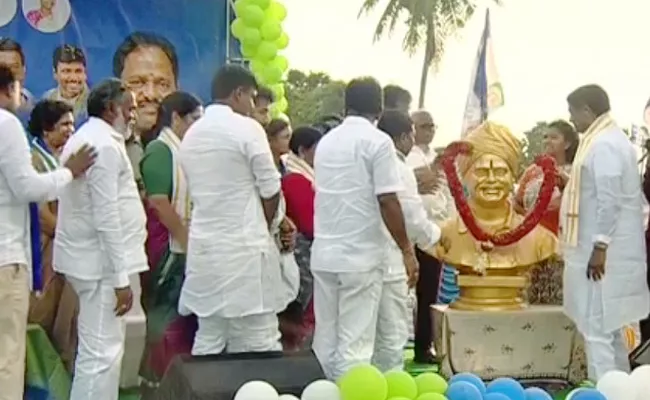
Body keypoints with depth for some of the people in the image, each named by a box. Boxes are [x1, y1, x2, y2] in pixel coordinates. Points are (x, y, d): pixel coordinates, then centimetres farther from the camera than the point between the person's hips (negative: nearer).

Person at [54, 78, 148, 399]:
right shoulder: (104, 145, -17)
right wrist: (121, 277, -21)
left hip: (91, 256, 11)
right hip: (102, 261, -11)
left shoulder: (86, 138, 16)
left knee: (99, 349, 17)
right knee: (101, 354, -7)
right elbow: (106, 217, -22)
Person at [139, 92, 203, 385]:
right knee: (168, 319, -2)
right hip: (169, 248, -9)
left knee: (185, 317, 12)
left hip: (186, 249, 9)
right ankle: (162, 379, 7)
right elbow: (158, 201, -20)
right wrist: (186, 240, -17)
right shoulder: (160, 150, -11)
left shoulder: (183, 151, 15)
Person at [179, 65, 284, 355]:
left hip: (204, 246, 7)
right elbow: (271, 191, -6)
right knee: (259, 345, 0)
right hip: (244, 247, -7)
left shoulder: (191, 134, 11)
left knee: (207, 340, 10)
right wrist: (262, 226, 13)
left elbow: (195, 192, 14)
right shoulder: (247, 128, -9)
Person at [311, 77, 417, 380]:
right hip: (361, 256, -6)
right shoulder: (378, 142, -7)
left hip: (323, 254, 6)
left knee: (325, 341, 11)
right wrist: (407, 251, -6)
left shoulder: (326, 142, 12)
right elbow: (387, 201, -13)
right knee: (354, 344, -2)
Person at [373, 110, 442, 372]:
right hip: (389, 263, -8)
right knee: (392, 336, 0)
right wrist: (436, 234, 6)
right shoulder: (400, 170, -12)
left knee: (376, 334, 16)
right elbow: (415, 220, -12)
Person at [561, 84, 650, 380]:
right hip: (611, 251, 11)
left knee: (596, 330, -7)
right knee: (609, 328, 16)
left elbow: (609, 200, -22)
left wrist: (599, 247, -22)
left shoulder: (602, 144, -17)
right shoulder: (611, 139, 15)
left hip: (604, 252, -11)